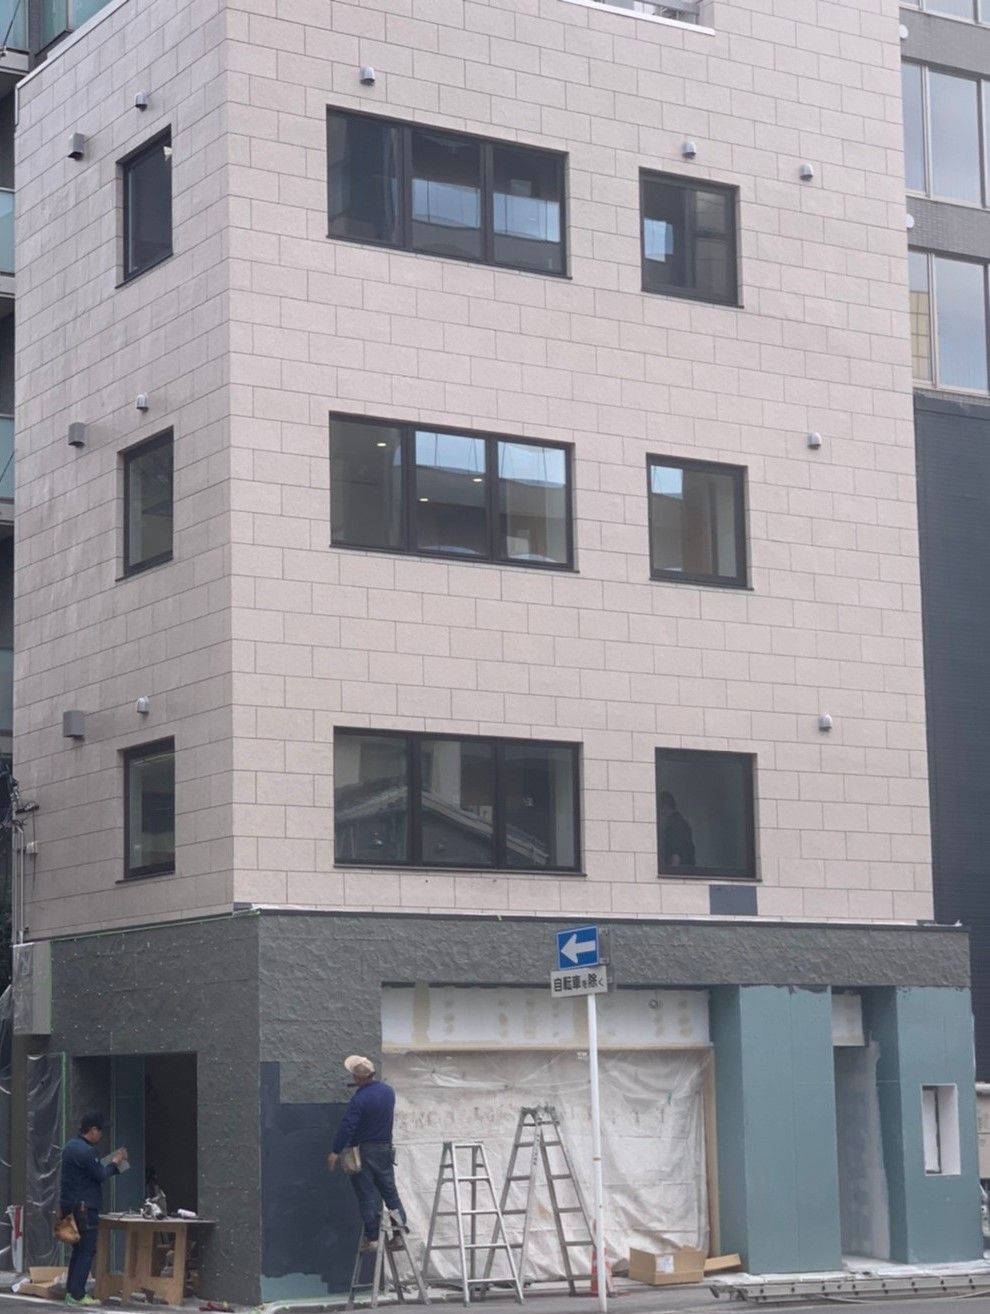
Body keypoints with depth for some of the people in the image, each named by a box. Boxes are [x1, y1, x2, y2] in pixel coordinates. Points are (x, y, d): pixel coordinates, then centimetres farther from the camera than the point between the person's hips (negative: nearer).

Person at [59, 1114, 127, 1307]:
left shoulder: (71, 1146, 13)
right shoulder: (86, 1151, -19)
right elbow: (101, 1176, -15)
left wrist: (111, 1164, 13)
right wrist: (114, 1163, 1)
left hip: (69, 1204, 10)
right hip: (84, 1207, -10)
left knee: (78, 1250, 16)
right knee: (87, 1252, -6)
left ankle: (71, 1291, 16)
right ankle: (77, 1295, -8)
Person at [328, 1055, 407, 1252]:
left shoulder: (360, 1098, -20)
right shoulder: (388, 1092, 1)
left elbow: (347, 1126, -22)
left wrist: (335, 1151, -18)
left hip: (363, 1151, -6)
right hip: (385, 1150, 6)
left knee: (366, 1196, 1)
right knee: (389, 1191, 13)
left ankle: (371, 1238, 2)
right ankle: (399, 1233, 9)